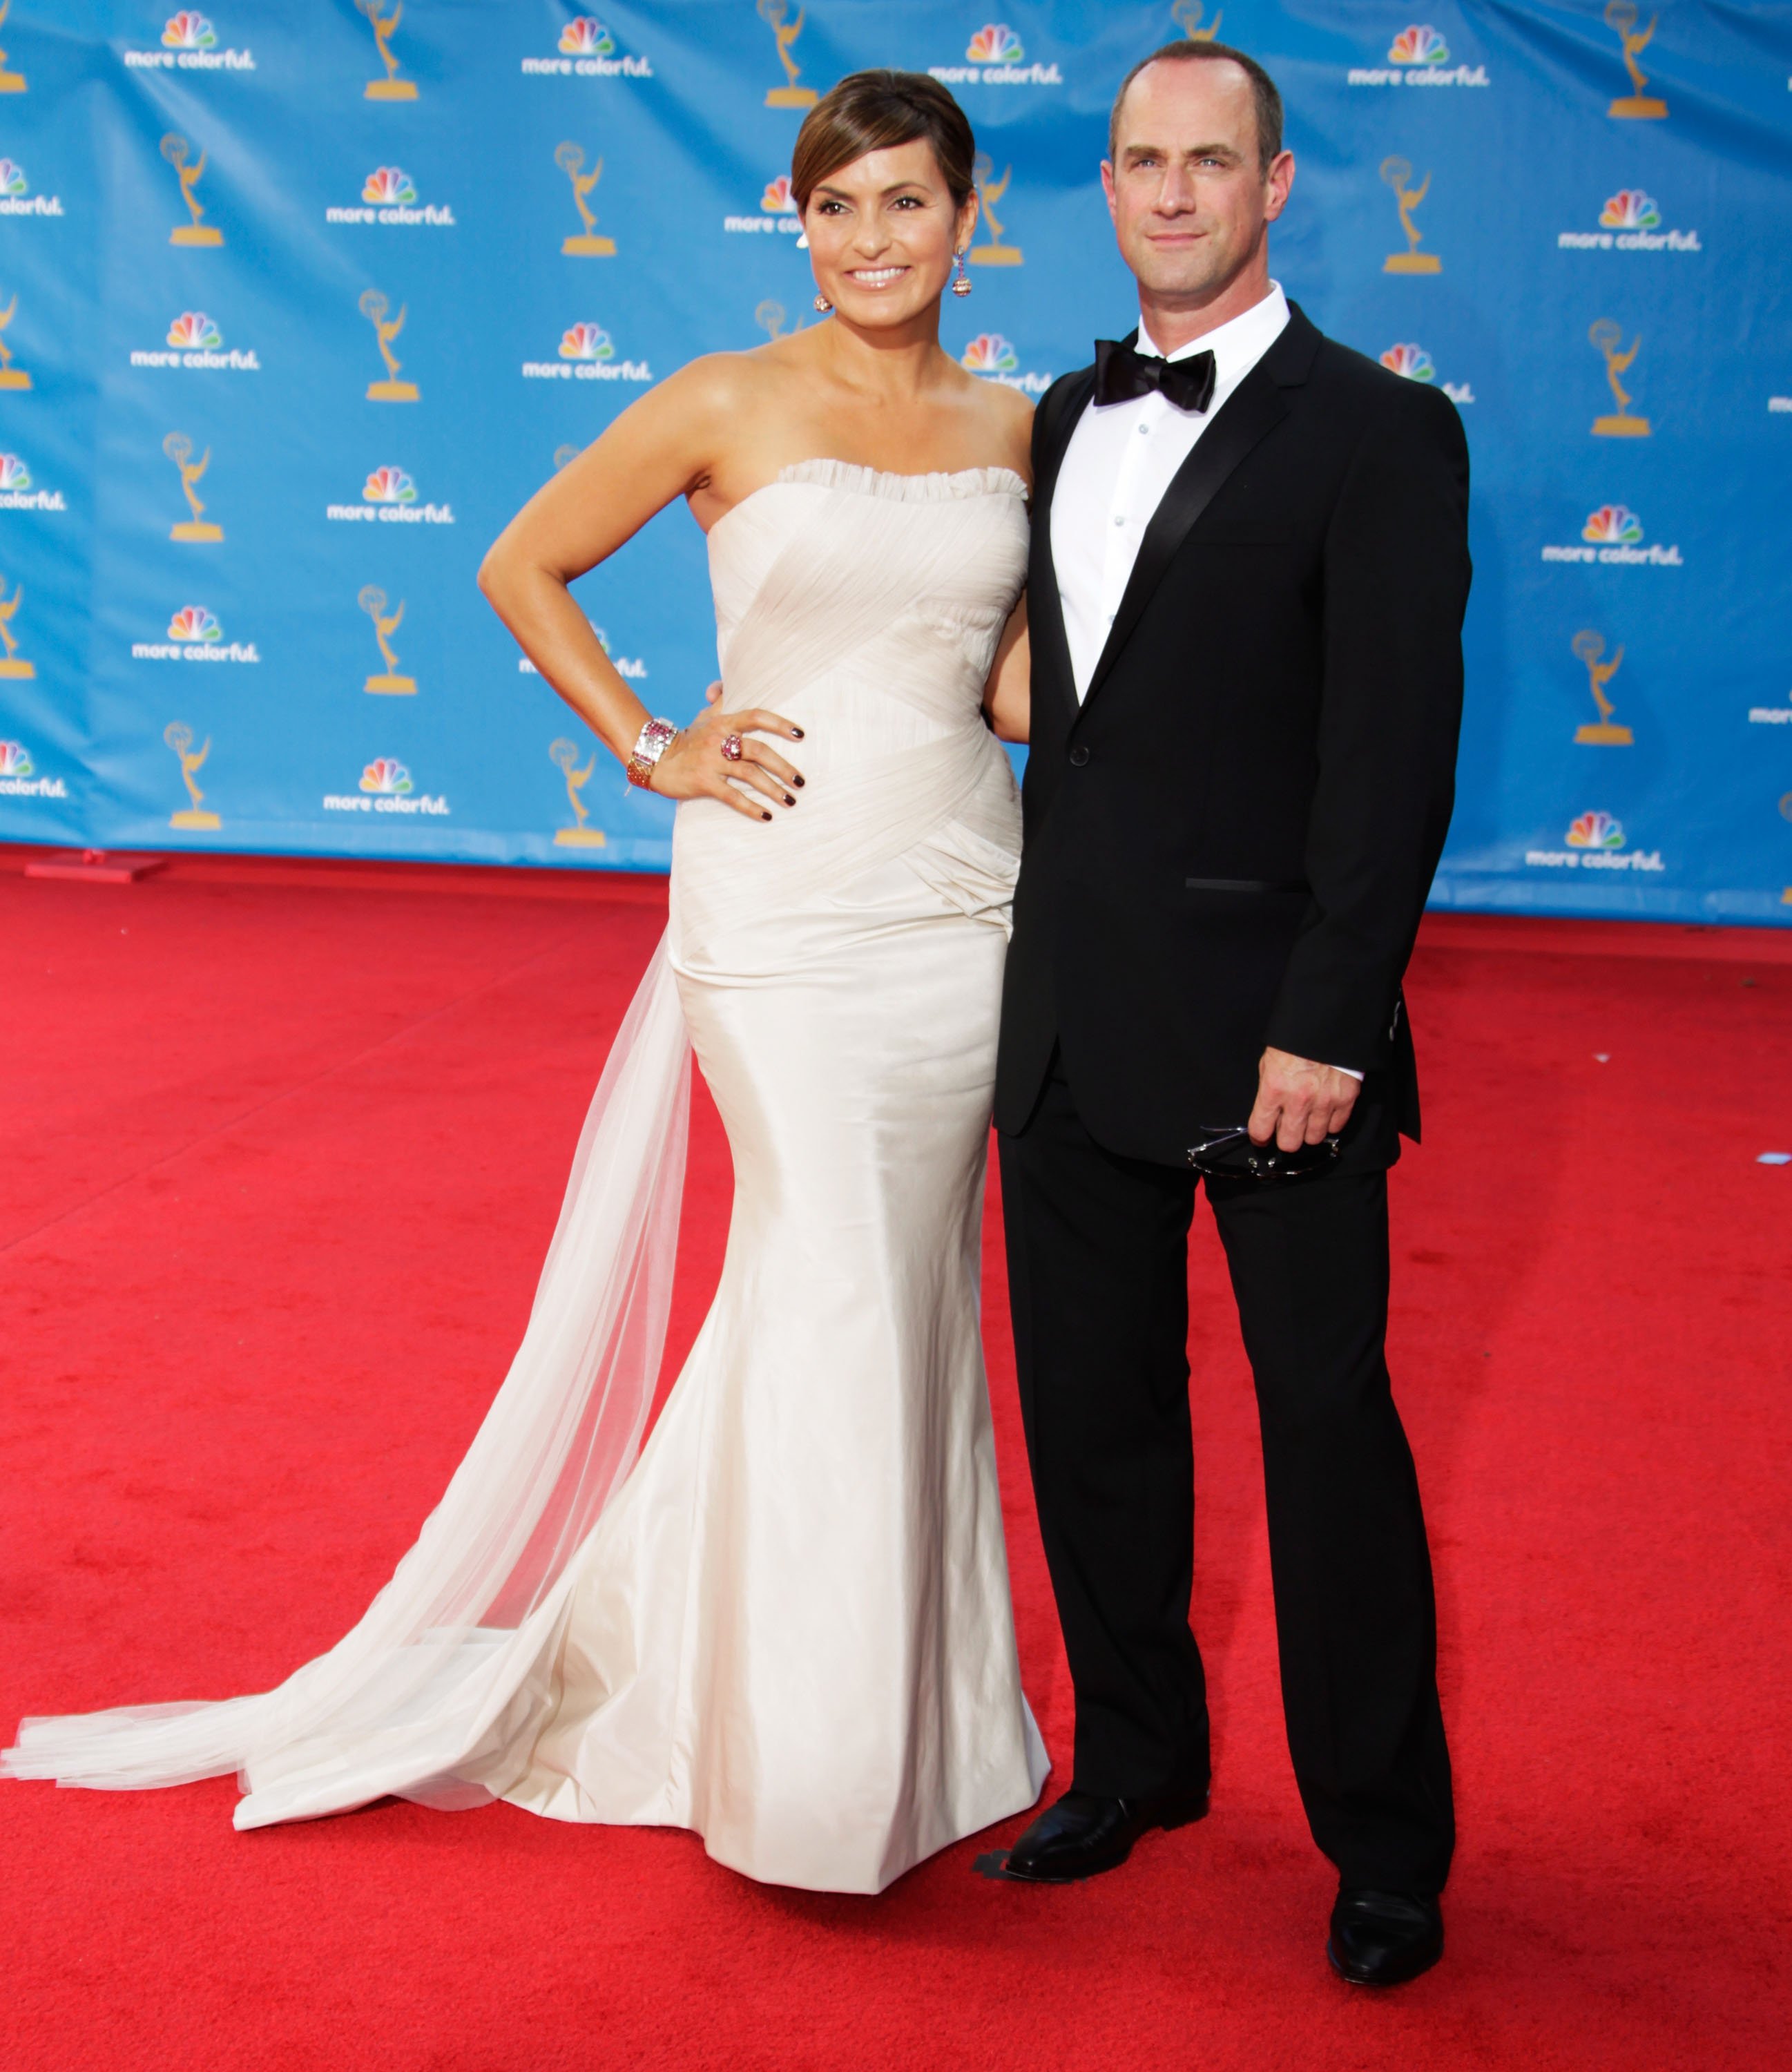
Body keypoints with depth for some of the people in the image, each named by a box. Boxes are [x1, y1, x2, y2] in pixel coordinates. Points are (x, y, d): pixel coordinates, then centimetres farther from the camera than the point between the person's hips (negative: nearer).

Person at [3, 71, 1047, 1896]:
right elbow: (521, 569, 4)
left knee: (907, 1294, 10)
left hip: (963, 901, 5)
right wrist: (651, 748, -2)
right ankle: (799, 1746, 13)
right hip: (787, 903, -4)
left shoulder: (1020, 430, 9)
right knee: (834, 1294, -5)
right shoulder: (728, 406, -3)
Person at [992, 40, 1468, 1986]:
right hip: (1072, 1019, 6)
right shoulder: (1068, 418, 12)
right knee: (1091, 1412, 15)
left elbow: (1396, 758, -13)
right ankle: (1136, 1759, 34)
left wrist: (1328, 1025, -18)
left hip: (1268, 1030, -6)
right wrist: (1046, 959, 10)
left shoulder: (1373, 435, -8)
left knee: (1328, 1429, 3)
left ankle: (1384, 1846, 20)